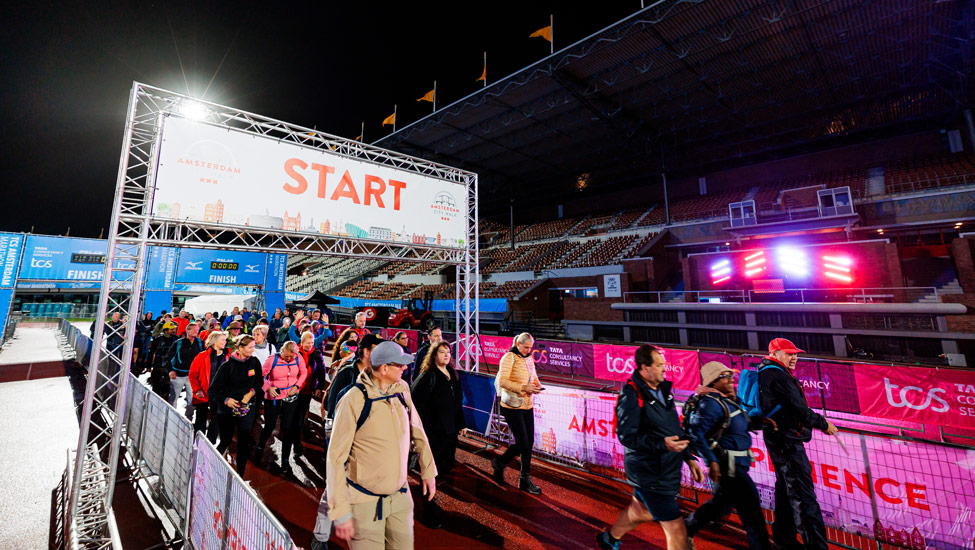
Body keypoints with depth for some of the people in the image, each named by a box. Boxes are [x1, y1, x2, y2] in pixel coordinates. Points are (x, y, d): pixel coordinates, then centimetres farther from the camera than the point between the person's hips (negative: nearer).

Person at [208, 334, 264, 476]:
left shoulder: (254, 362, -5)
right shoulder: (228, 365, -12)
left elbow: (259, 381, 8)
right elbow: (213, 389, -7)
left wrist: (252, 392, -9)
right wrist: (226, 400, -19)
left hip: (247, 408, 2)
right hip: (227, 409, -1)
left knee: (244, 443, 3)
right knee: (225, 440, 13)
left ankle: (240, 475, 17)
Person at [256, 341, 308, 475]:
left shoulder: (298, 358, -9)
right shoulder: (272, 359, -16)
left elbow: (304, 372, 5)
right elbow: (262, 375, -7)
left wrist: (297, 386, -7)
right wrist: (268, 388, -18)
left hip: (291, 398, 1)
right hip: (273, 398, -1)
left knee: (289, 429, 5)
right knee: (269, 426, 14)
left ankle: (285, 461, 20)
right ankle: (260, 447, 49)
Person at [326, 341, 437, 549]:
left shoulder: (402, 389, -4)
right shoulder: (353, 400, -21)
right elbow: (336, 457, -15)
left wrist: (428, 470, 12)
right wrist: (340, 512, -14)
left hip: (400, 494, 5)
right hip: (365, 501, -5)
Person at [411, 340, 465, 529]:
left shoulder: (453, 375, 9)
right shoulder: (428, 376, -16)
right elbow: (415, 402, -20)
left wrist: (460, 424, 16)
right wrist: (423, 428, -19)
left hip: (449, 431, 8)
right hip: (433, 433, -8)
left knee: (447, 465, 17)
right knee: (431, 471, 3)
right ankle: (429, 514, 22)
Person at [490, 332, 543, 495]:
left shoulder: (529, 359, 11)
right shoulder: (509, 357, -12)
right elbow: (502, 381, -19)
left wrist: (536, 385, -2)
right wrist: (523, 387, -25)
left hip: (527, 405, 7)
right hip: (512, 406, -7)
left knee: (529, 442, 9)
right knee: (522, 443, -5)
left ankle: (525, 480, 24)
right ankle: (499, 463, 21)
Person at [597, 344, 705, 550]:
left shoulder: (662, 390, 6)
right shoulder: (631, 394, -21)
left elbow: (675, 430, 16)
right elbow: (627, 436, -23)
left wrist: (689, 458, 11)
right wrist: (662, 444, -34)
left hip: (665, 470, 9)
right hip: (651, 475, -9)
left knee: (639, 511, 26)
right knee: (677, 531, -1)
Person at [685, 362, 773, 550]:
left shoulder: (730, 401, 7)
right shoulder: (711, 403, -21)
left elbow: (740, 424, 19)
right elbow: (697, 433, -26)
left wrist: (759, 421, 2)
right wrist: (711, 461, -28)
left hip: (735, 466, 10)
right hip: (728, 467, -10)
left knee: (721, 503, 24)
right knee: (752, 512, 1)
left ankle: (686, 530, 40)